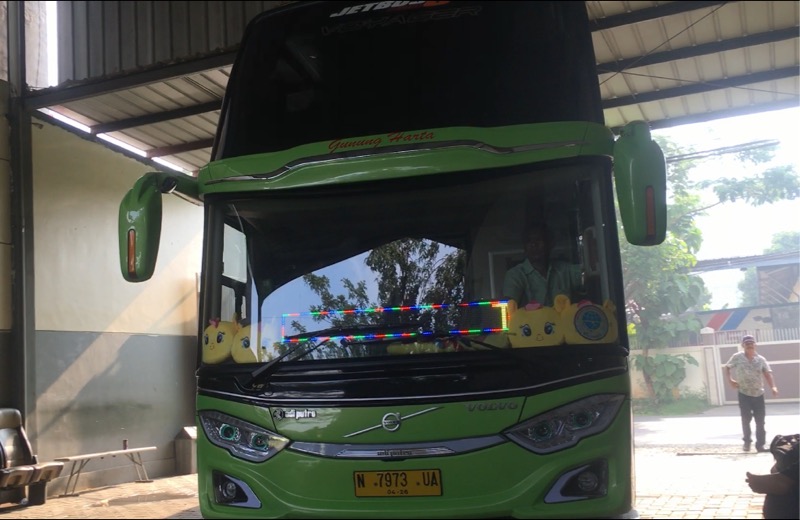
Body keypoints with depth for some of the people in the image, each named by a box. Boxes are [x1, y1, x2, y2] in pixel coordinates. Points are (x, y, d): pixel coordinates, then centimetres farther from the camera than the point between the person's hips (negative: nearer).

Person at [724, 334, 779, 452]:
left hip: (758, 394, 2)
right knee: (746, 419, -1)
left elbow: (768, 373, -9)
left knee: (760, 420, 2)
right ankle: (747, 441, 17)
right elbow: (727, 367, 9)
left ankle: (760, 444, 10)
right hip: (744, 393, -2)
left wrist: (773, 387, -24)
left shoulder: (761, 359, -1)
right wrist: (730, 380, -5)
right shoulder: (737, 357, -4)